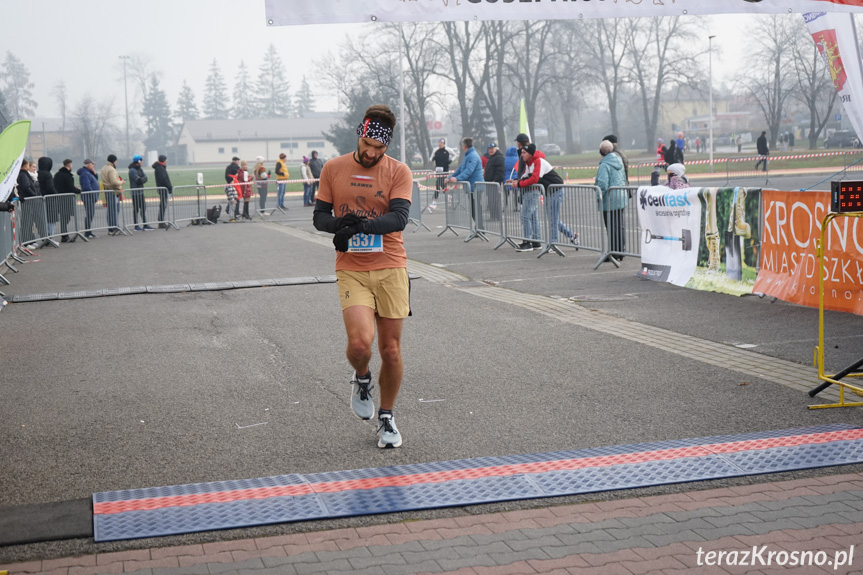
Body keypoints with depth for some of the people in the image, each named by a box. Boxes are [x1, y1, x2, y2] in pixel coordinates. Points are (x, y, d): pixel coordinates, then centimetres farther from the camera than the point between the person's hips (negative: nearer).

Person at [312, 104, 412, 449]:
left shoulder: (398, 172, -1)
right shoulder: (333, 169, 5)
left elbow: (399, 218, -13)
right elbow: (320, 216, 8)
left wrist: (358, 226, -26)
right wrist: (340, 226, -14)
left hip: (390, 269, 0)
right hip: (351, 270, 0)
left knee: (391, 350, 5)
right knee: (360, 342, -20)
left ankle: (386, 418, 26)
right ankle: (361, 379, 16)